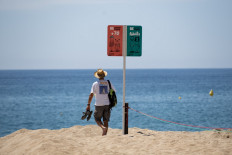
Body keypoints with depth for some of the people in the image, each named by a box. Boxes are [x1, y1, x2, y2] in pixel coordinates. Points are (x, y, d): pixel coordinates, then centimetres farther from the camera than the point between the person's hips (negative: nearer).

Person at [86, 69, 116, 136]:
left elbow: (91, 94, -8)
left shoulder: (95, 84, -4)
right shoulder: (108, 83, 3)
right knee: (106, 120, 8)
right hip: (107, 104, 3)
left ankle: (103, 127, -17)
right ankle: (104, 134, 4)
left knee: (97, 119, 9)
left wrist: (88, 105, -7)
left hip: (99, 105, -3)